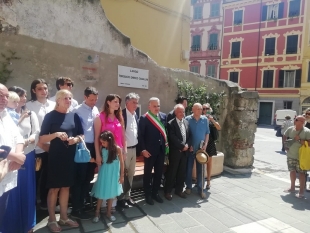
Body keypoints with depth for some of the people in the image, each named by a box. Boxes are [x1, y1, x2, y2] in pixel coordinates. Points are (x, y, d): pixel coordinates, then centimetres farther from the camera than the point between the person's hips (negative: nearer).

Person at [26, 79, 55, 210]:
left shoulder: (53, 105, 8)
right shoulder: (29, 106, 0)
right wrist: (42, 145, -11)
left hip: (53, 147, 3)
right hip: (37, 148, -3)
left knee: (48, 176, 12)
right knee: (35, 176, 7)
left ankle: (45, 202, 29)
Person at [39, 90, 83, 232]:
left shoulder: (74, 116, 6)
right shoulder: (50, 116, -6)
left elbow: (81, 134, 10)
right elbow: (42, 139, -9)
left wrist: (76, 139, -11)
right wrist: (56, 134, -24)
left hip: (70, 155, 4)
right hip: (55, 155, -4)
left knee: (66, 187, 13)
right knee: (54, 188, 5)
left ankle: (64, 217, 27)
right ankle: (51, 220, 22)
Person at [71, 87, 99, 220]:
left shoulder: (96, 110, 9)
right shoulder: (77, 111, -11)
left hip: (93, 147, 7)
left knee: (88, 178, 16)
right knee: (79, 178, 5)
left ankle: (82, 204, 32)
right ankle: (76, 209, 19)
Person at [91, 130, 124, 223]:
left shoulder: (117, 149, -15)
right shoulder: (102, 148, -8)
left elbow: (121, 162, -7)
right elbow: (99, 160, 3)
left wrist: (122, 175, -4)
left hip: (113, 174, -1)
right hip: (104, 173, 1)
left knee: (111, 193, 12)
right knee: (101, 193, 7)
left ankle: (108, 212, 29)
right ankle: (97, 213, 24)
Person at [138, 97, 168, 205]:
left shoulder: (163, 116, 5)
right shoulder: (144, 118, -10)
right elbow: (140, 135, -10)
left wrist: (166, 142, 4)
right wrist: (143, 149, -14)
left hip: (161, 149, 5)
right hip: (149, 150, -5)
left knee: (159, 172, 14)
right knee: (148, 173, 10)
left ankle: (155, 193, 31)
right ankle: (148, 195, 25)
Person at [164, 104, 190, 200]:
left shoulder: (186, 122, 11)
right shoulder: (171, 124, -8)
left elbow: (188, 136, 11)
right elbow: (173, 138, -16)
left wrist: (187, 145, -6)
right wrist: (182, 146, -15)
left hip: (184, 151, 6)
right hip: (175, 152, -5)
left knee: (182, 172, 12)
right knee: (171, 172, 4)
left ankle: (179, 190, 27)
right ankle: (168, 191, 17)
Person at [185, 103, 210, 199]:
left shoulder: (205, 119, 2)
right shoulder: (187, 119, -6)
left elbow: (207, 133, 6)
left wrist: (205, 144, -4)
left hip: (201, 148, 2)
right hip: (190, 148, -1)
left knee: (200, 169, 7)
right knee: (189, 168, 9)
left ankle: (201, 189, 17)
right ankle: (188, 187, 24)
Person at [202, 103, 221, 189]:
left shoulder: (213, 118, 3)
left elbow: (219, 128, -9)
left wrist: (212, 120, -20)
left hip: (210, 142, 1)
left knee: (209, 162, 10)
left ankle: (208, 180, 21)